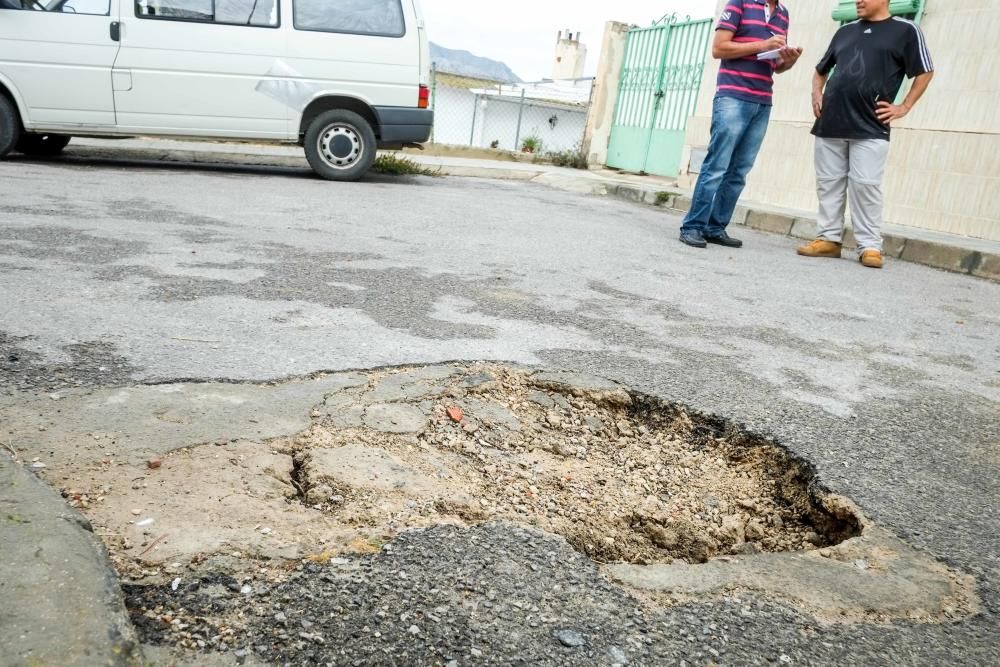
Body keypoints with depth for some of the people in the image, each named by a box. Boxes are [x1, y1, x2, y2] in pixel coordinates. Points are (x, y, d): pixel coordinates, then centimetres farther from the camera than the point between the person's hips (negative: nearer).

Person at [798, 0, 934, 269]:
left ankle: (870, 246, -1)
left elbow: (925, 72, 6)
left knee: (865, 186, -7)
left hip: (870, 127, -5)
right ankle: (828, 239, 13)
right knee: (828, 184, 5)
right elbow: (821, 69, 29)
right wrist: (817, 94, 12)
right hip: (830, 123, 5)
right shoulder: (845, 31, 18)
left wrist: (904, 107, -1)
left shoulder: (905, 30, 5)